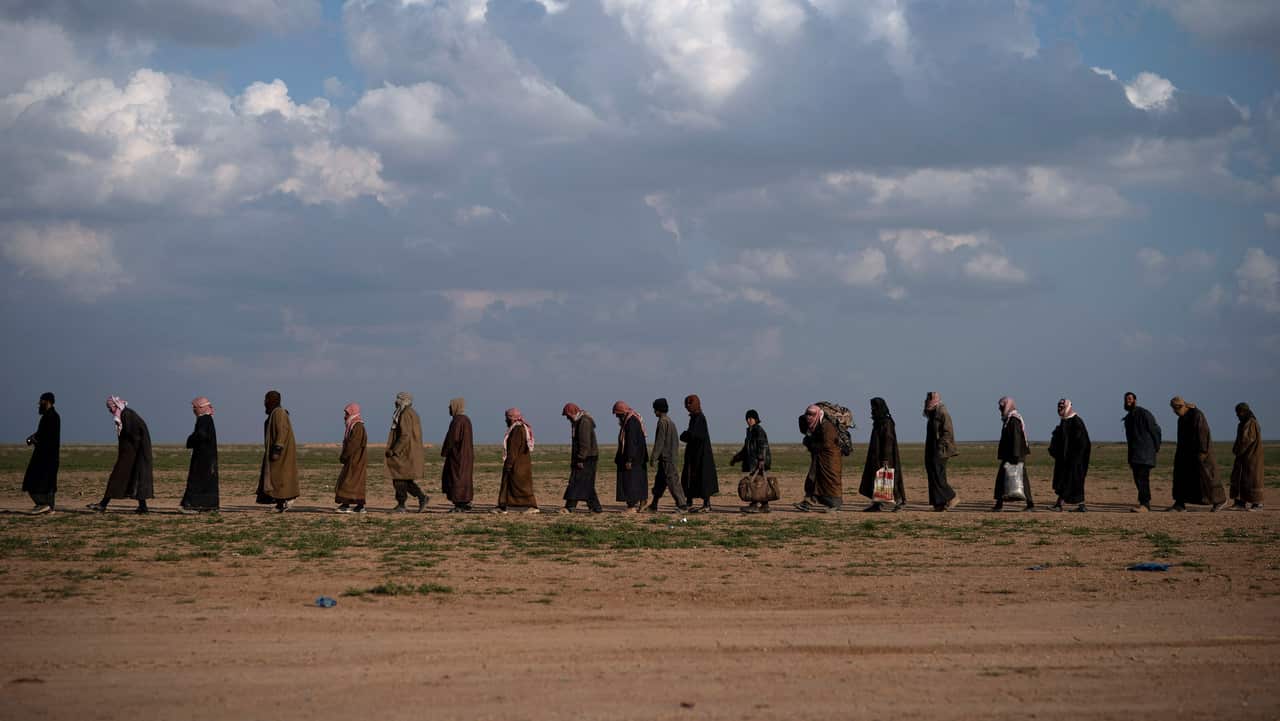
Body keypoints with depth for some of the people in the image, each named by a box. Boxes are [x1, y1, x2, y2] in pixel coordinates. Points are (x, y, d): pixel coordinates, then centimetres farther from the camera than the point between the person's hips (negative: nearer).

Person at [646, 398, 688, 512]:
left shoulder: (663, 422, -14)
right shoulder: (671, 421, 15)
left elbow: (660, 441, -18)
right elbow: (676, 441, 20)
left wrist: (654, 457, -17)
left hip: (665, 456, -10)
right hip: (671, 455, 10)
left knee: (672, 481, -8)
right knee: (659, 480, 12)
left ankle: (682, 505, -8)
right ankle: (653, 506, 15)